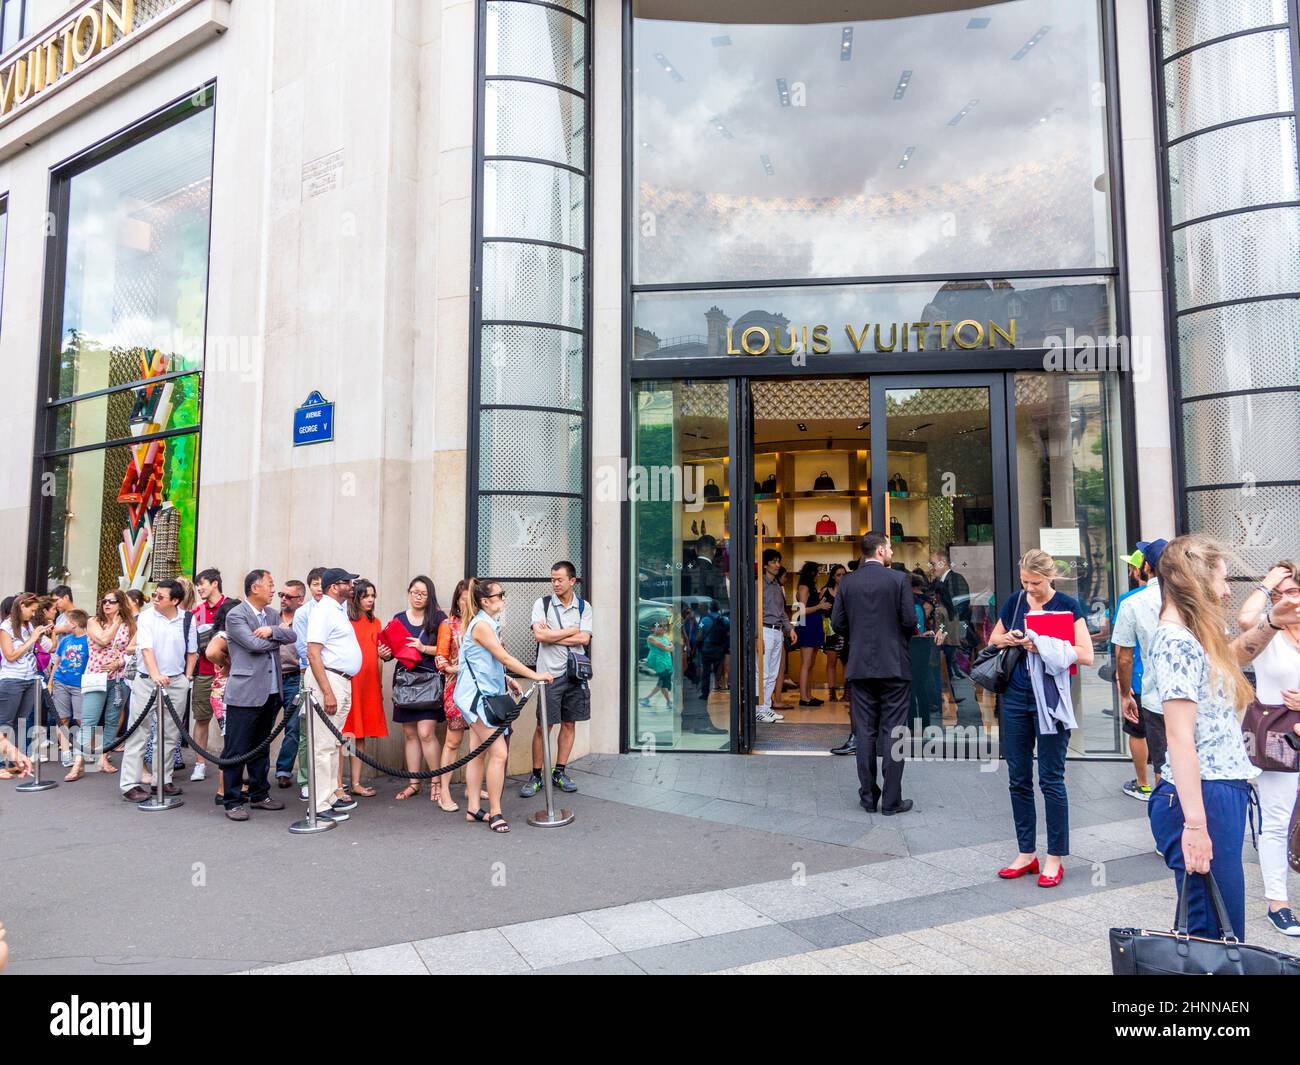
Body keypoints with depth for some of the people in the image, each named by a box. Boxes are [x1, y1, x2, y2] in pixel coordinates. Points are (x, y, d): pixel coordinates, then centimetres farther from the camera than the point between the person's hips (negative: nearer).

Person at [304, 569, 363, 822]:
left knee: (333, 743, 15)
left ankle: (331, 796, 24)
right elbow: (313, 653, -20)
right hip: (328, 680, -10)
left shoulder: (339, 609, 16)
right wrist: (327, 692, -24)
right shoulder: (323, 611, -13)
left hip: (342, 681, 10)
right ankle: (321, 805, -3)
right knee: (324, 745, -7)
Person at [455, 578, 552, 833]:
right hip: (476, 696, -10)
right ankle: (494, 813, -4)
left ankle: (474, 809, 19)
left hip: (484, 694, 10)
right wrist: (535, 675, -16)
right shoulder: (481, 624, -16)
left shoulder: (488, 623, 15)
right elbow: (504, 657, -20)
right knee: (498, 753, -11)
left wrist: (506, 680, 13)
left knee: (478, 752, 12)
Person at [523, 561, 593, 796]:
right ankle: (536, 775, 10)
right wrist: (571, 631, -7)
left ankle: (559, 772, 21)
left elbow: (584, 639, -7)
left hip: (575, 672, 3)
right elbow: (539, 635, -14)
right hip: (549, 672, -3)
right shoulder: (542, 603, 0)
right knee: (543, 725, 0)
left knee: (569, 723, 9)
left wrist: (552, 635, -10)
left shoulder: (584, 607, 5)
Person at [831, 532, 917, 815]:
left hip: (859, 667, 3)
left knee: (865, 733, 8)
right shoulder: (899, 579, -7)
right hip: (894, 665, -3)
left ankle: (868, 797, 13)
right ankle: (892, 800, 6)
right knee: (893, 733, 3)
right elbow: (910, 621, -9)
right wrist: (901, 636, 12)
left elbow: (837, 622, 2)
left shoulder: (847, 582, 2)